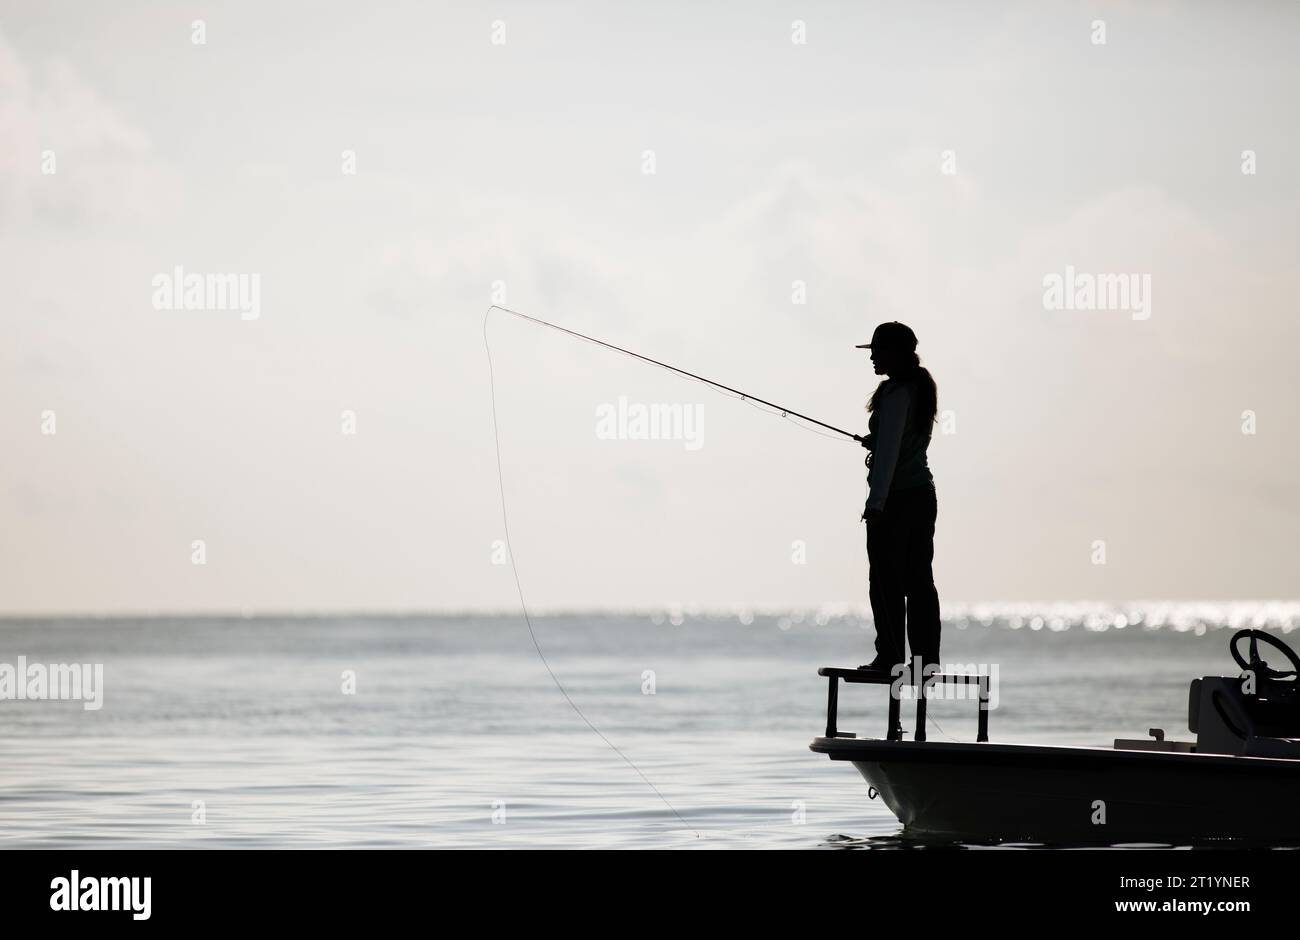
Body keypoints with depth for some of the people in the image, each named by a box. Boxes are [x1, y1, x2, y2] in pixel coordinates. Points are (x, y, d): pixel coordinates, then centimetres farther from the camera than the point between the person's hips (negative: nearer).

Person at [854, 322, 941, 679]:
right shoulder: (921, 388, 12)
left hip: (895, 498, -9)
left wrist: (876, 502, -22)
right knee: (919, 579, 8)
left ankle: (889, 657, -6)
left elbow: (889, 450, -20)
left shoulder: (896, 393, -15)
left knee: (887, 580, -5)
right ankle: (926, 659, 7)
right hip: (923, 494, 9)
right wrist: (873, 442, 22)